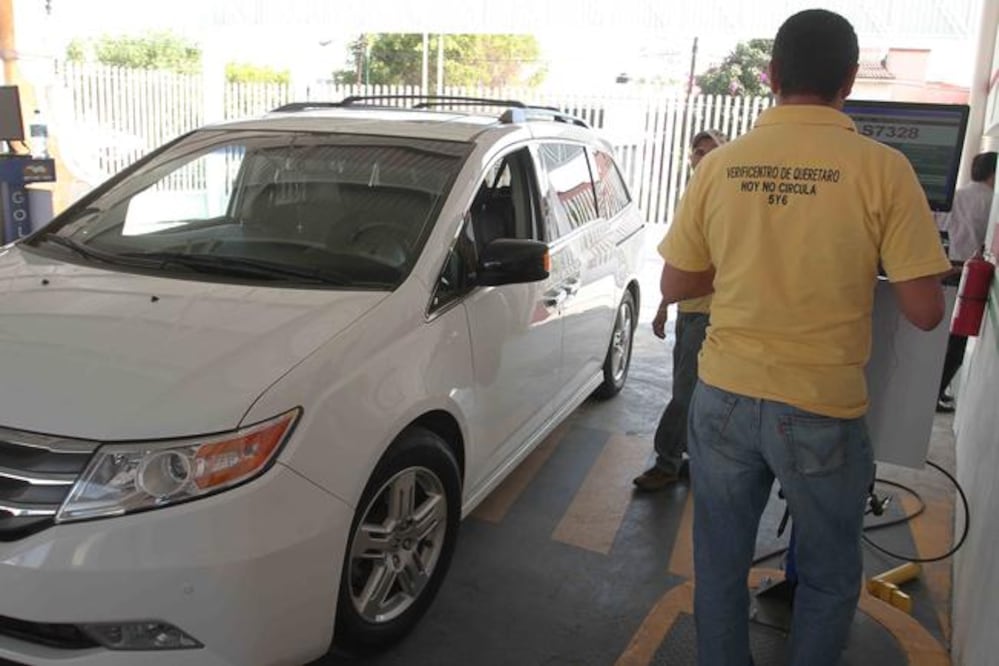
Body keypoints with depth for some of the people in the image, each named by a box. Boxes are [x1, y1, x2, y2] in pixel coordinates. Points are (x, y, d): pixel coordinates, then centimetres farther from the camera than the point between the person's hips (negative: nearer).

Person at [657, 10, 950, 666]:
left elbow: (675, 286, 5)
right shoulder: (882, 168, -11)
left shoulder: (719, 165, -2)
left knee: (720, 566, 19)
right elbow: (925, 312, -9)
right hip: (822, 411, -2)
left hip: (723, 399, 3)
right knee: (830, 578, 22)